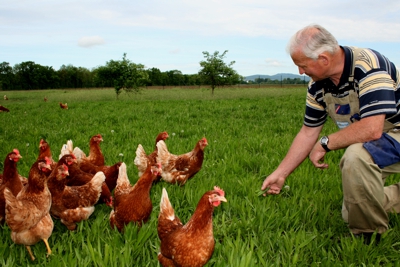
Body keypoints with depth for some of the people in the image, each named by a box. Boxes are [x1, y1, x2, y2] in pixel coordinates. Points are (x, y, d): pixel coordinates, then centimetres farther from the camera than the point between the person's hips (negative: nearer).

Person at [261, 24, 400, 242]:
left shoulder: (368, 65, -29)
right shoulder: (318, 86, -6)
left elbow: (371, 129, -37)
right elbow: (308, 133, 3)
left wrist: (326, 144, -23)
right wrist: (280, 174, 3)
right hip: (369, 144, 8)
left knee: (356, 155, -37)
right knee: (352, 214, 9)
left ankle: (369, 239, -16)